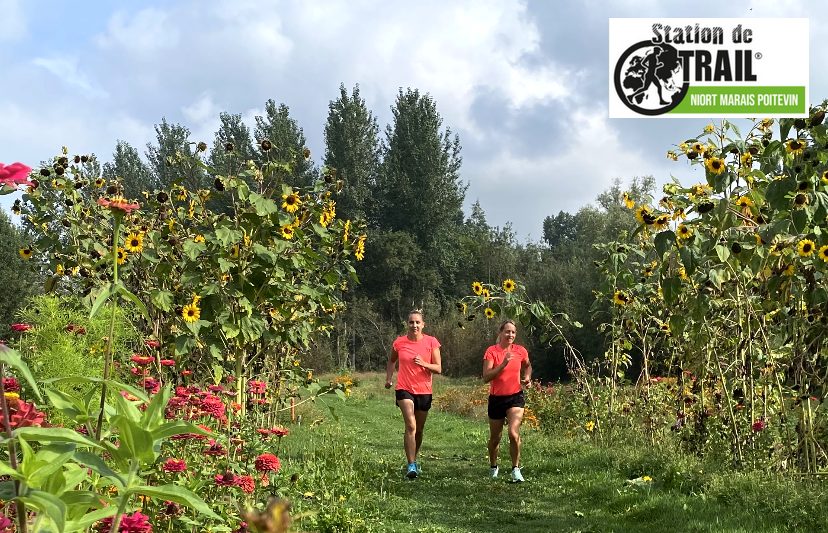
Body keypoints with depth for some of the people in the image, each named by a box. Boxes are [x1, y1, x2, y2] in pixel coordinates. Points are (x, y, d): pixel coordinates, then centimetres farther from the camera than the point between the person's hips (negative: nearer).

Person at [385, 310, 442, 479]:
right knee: (411, 426, -19)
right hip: (404, 389, -2)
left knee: (419, 429, 13)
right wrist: (388, 378, 5)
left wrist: (424, 364, -23)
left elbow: (438, 368, -6)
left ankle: (414, 460, 35)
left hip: (424, 391, 2)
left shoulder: (431, 342, -4)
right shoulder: (399, 343, -3)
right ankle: (411, 465, -20)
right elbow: (391, 361, 17)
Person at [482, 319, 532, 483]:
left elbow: (528, 366, 23)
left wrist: (527, 377, 3)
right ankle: (493, 467, 38)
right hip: (496, 398, 0)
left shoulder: (520, 351, 0)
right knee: (495, 437, 13)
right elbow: (486, 377, -18)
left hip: (515, 397, 0)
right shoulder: (491, 351, -9)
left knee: (514, 433, -20)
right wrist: (503, 364, -26)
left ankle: (516, 469, -7)